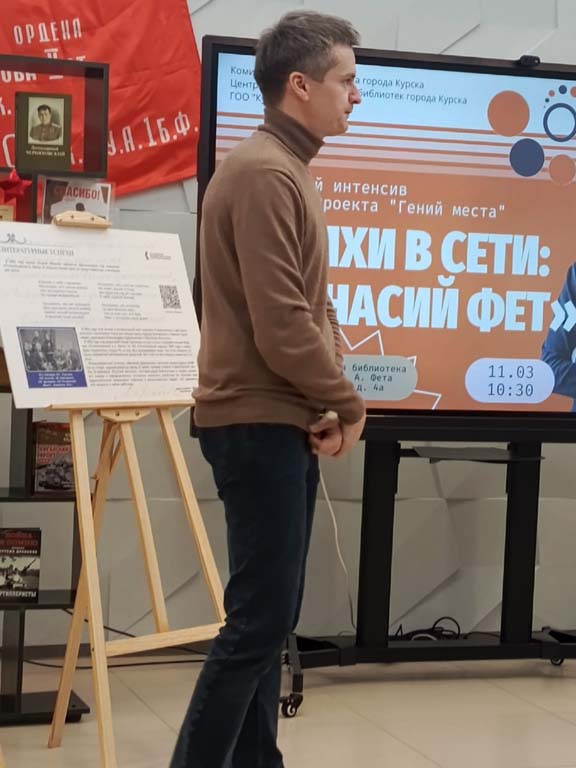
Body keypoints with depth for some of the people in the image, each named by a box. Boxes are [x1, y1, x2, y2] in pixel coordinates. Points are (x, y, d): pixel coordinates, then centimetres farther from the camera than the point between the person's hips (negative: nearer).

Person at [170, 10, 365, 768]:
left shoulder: (289, 168, 16)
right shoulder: (264, 173, -17)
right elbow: (280, 324, -22)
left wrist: (329, 402, 3)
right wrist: (346, 401, -9)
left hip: (285, 421, 10)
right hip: (260, 424, -10)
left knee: (272, 613, 13)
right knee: (260, 617, -7)